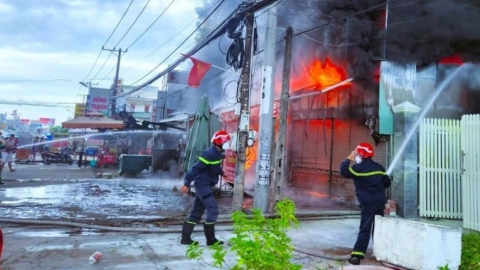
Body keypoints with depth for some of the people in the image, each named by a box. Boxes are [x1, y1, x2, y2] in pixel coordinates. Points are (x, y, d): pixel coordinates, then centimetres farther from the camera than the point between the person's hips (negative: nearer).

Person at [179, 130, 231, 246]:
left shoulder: (217, 153, 7)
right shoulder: (210, 153, -21)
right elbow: (196, 168, -23)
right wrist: (187, 183, -24)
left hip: (206, 185, 10)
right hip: (202, 184, -10)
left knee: (197, 212, 12)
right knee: (213, 211, -8)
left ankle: (185, 238, 19)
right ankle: (211, 239, 3)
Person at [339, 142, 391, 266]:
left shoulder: (359, 167, -10)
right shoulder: (379, 167, 9)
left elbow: (343, 171, -9)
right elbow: (387, 182, 12)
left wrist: (349, 158, 1)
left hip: (368, 203, -6)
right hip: (380, 201, 6)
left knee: (365, 229, -7)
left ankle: (357, 255, -8)